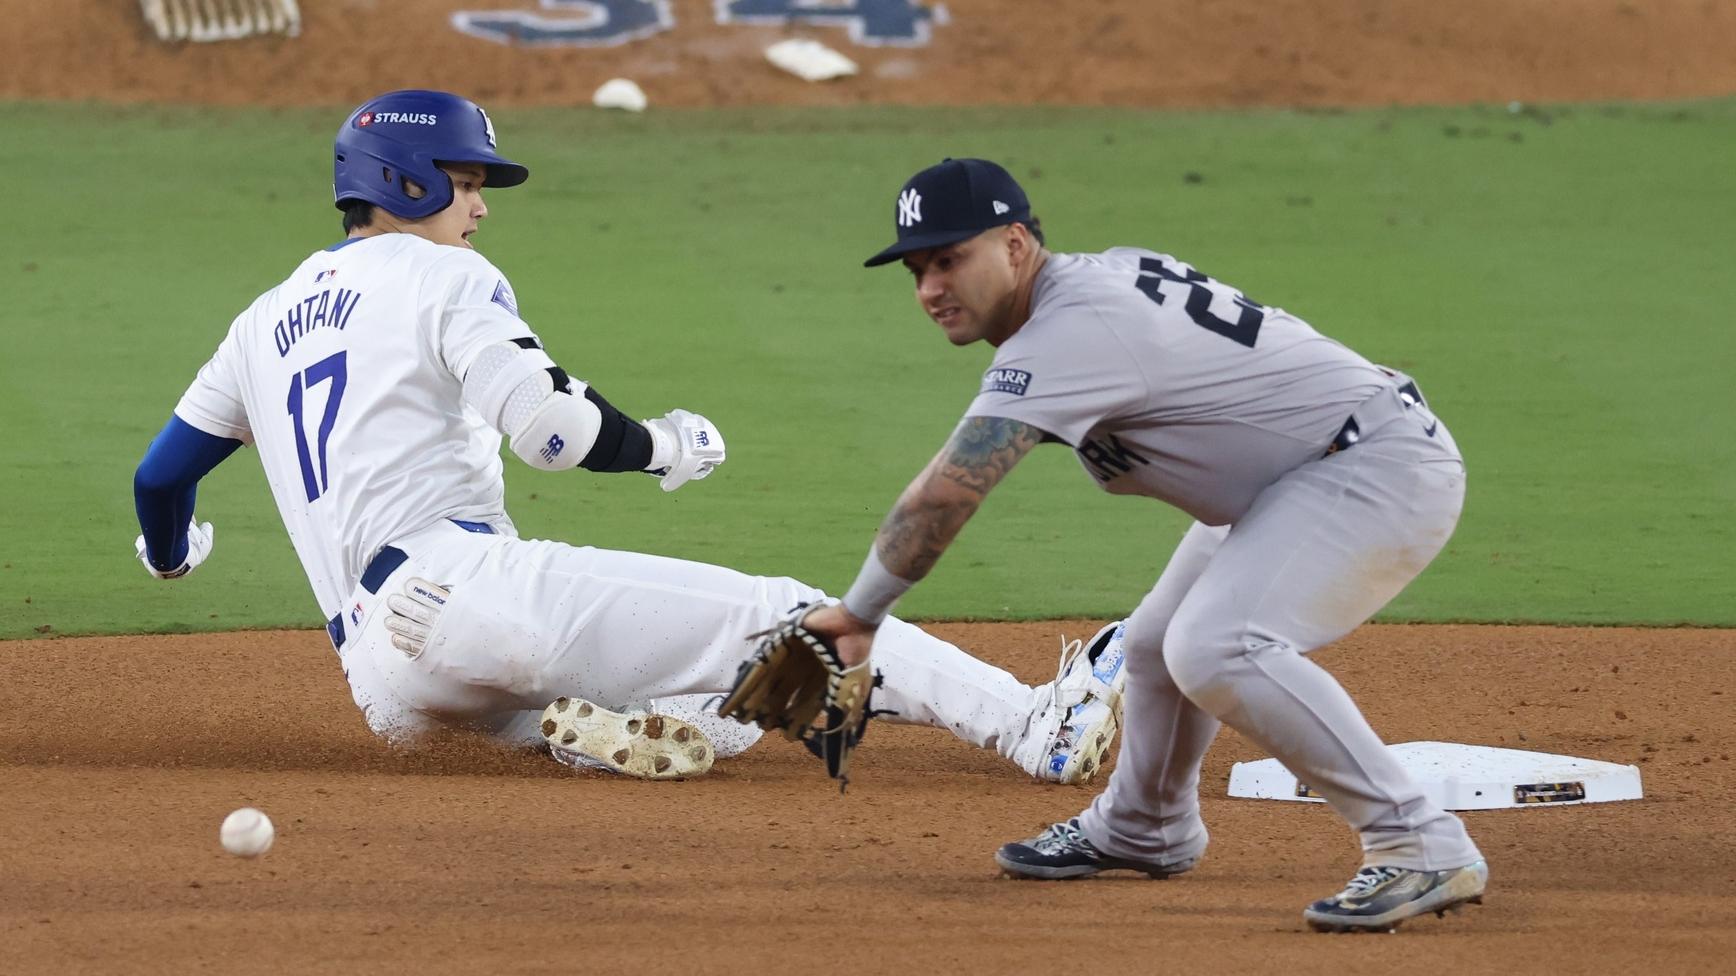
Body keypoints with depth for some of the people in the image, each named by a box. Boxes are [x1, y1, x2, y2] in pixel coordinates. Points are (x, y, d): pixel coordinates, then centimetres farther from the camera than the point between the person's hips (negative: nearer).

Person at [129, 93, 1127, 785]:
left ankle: (586, 727, -17)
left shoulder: (265, 322, 23)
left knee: (707, 722, 17)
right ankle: (1041, 727, -14)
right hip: (462, 584, -7)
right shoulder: (443, 276, 4)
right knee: (772, 617, -6)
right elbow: (551, 425, -10)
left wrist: (172, 552, 51)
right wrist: (662, 446, 8)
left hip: (383, 686, 7)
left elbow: (162, 475, 28)